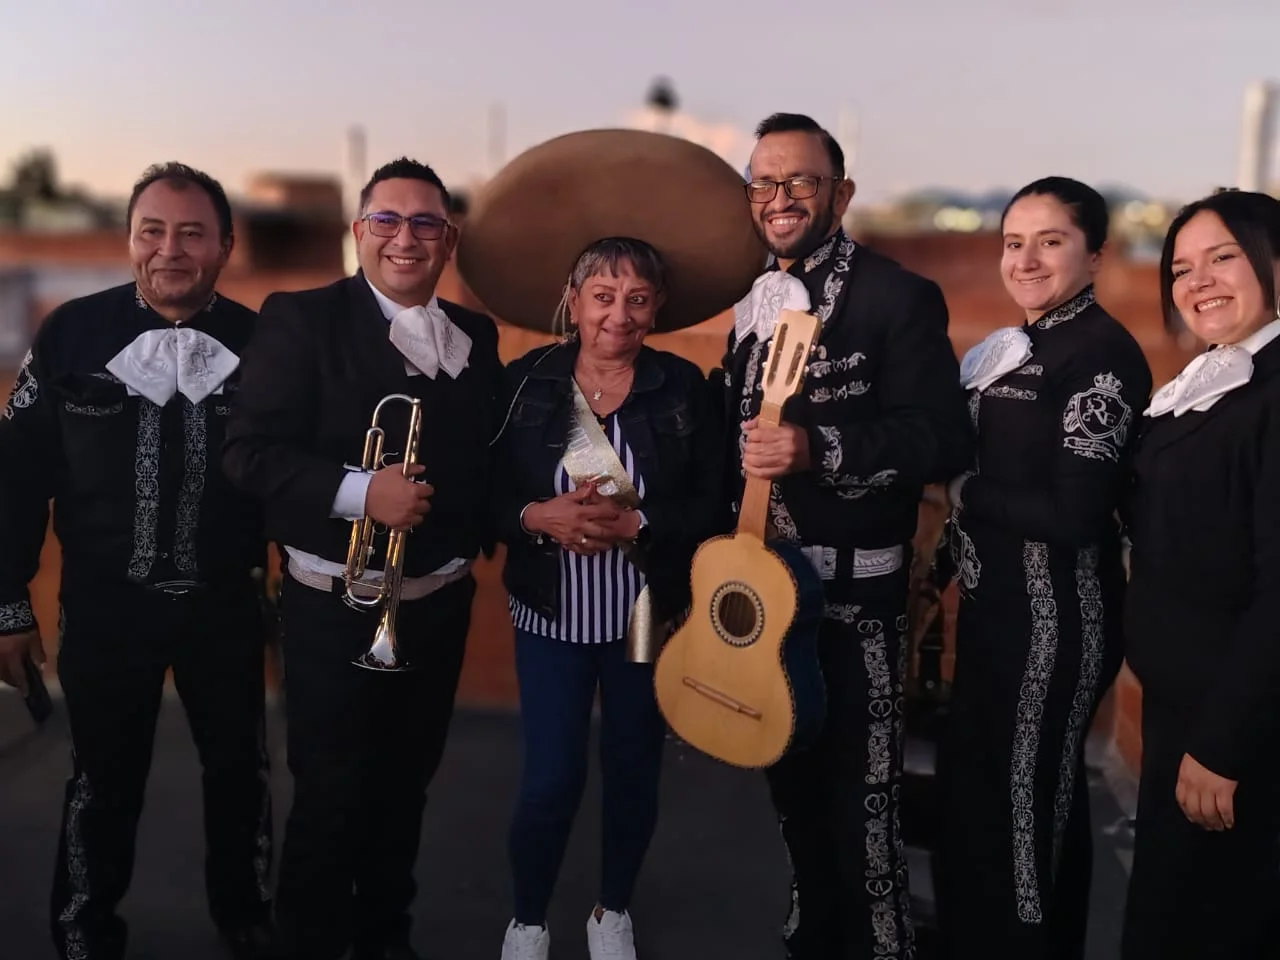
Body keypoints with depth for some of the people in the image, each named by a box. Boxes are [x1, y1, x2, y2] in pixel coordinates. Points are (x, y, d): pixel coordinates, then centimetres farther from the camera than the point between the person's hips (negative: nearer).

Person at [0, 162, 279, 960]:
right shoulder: (74, 332, -7)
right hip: (105, 603, -1)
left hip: (225, 602, 1)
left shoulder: (259, 342, -5)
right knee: (105, 778, 15)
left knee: (241, 768, 16)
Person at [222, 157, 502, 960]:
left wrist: (477, 532, 0)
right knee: (332, 795, 4)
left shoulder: (476, 335, 7)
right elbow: (250, 450, -16)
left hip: (439, 601, 5)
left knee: (406, 784, 17)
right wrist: (360, 491, -27)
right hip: (337, 604, -5)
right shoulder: (301, 319, -9)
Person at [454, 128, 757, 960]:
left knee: (634, 775, 14)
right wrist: (539, 516, -22)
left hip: (650, 618, 1)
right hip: (554, 615, 0)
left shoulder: (685, 388, -6)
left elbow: (712, 508, -8)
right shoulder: (526, 381, -4)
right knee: (551, 782, 1)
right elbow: (489, 497, -3)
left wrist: (633, 523, -22)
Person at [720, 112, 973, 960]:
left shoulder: (898, 296, -10)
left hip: (854, 587, -7)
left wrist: (820, 447, -28)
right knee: (790, 777, 18)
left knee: (859, 794, 0)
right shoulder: (753, 302, 12)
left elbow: (945, 440, -17)